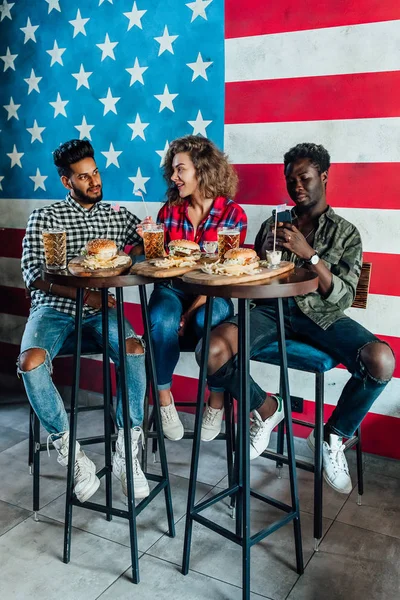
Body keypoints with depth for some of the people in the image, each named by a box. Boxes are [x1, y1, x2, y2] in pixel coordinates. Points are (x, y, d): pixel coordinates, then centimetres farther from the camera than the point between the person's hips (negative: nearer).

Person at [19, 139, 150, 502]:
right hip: (53, 309, -1)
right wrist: (83, 294, -18)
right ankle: (70, 452, -13)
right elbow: (33, 276, -5)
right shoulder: (44, 218, 6)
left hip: (98, 311, 1)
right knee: (31, 363, -31)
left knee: (135, 350, -30)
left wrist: (133, 251, -10)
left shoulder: (118, 216, 15)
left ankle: (127, 452, -19)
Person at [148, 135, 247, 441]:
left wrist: (193, 310, -19)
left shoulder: (233, 214, -5)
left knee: (207, 321, -35)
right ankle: (164, 396, -8)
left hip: (212, 296, -2)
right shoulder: (169, 210, 3)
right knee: (163, 320, -32)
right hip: (172, 289, 2)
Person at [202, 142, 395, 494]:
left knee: (381, 361, -30)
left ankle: (333, 437, 0)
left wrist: (310, 255, -16)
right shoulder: (272, 224, 18)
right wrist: (263, 257, -6)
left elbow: (343, 299, -3)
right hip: (272, 309, 2)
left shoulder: (346, 233, 9)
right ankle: (266, 408, 5)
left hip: (320, 315, -1)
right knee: (213, 351, -27)